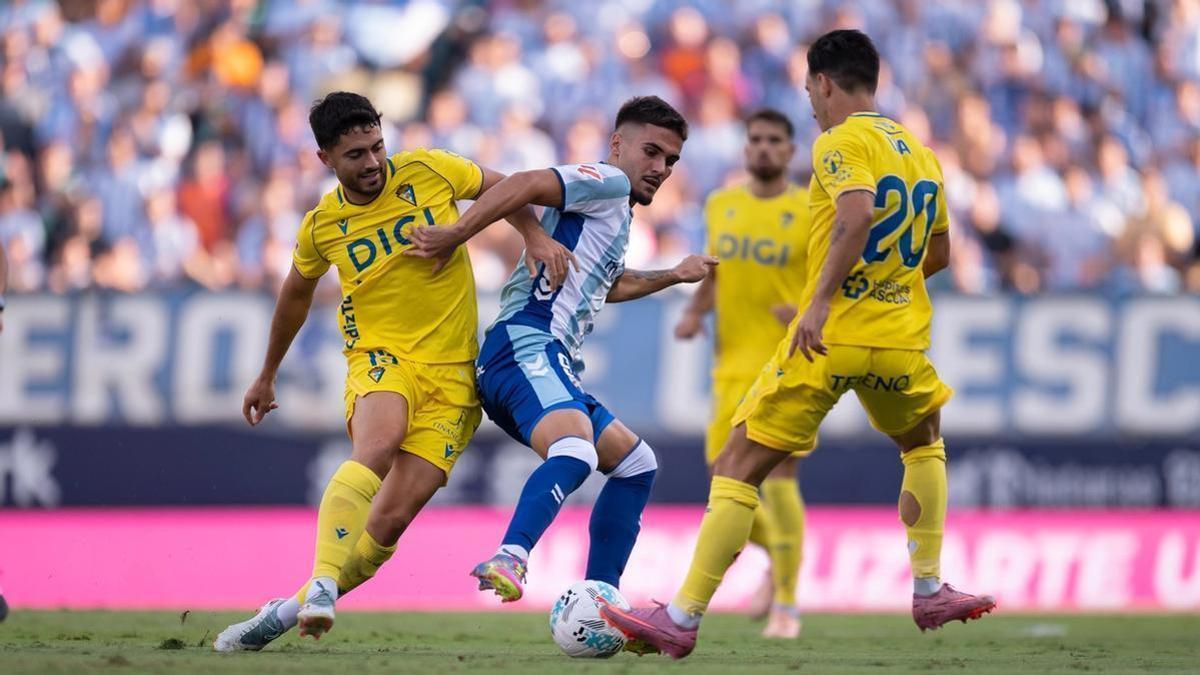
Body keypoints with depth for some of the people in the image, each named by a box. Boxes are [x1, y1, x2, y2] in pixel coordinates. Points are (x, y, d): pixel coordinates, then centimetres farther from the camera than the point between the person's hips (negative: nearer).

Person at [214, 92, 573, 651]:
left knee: (391, 519, -11)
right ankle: (322, 586, -45)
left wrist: (536, 237, -1)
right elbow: (296, 295, 22)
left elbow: (498, 186, 17)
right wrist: (266, 377, 33)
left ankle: (289, 613, 2)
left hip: (452, 373, 1)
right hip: (381, 358, -1)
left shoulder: (428, 171, -1)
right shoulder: (322, 226, 3)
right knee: (376, 447, -37)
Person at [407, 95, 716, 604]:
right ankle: (509, 560, -57)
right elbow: (526, 185, -17)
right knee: (575, 451, -37)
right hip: (527, 347, -11)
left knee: (636, 463, 19)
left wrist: (673, 276, 54)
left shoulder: (616, 218, 30)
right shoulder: (608, 183, 0)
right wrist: (454, 237, -23)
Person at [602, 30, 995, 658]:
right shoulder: (921, 153, 16)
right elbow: (938, 253, 26)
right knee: (924, 440, 34)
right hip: (901, 340, 6)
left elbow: (858, 212, -25)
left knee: (739, 465, -1)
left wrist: (821, 301, -29)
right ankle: (929, 590, 26)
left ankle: (683, 619, -7)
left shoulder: (839, 142, -5)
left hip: (829, 338, -6)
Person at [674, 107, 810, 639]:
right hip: (734, 362, 5)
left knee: (778, 475, -13)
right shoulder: (721, 206, 11)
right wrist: (695, 312, 4)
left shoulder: (813, 213, -3)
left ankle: (786, 606, -4)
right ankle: (778, 560, 33)